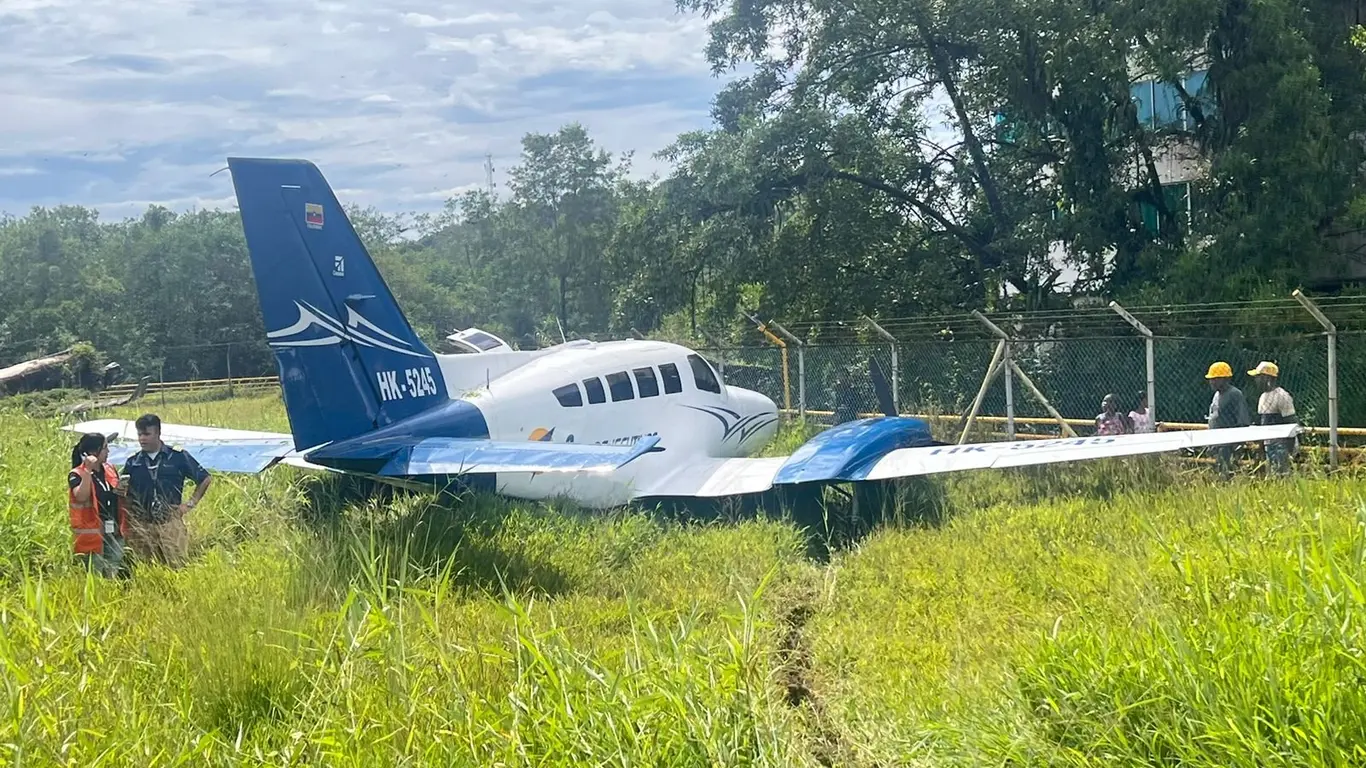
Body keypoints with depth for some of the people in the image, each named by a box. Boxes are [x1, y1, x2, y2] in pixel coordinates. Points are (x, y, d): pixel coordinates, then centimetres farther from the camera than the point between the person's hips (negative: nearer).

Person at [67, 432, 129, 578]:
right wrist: (88, 470, -28)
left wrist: (123, 492, 0)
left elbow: (118, 494, 24)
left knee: (115, 576, 12)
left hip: (114, 533, 6)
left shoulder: (110, 470, 8)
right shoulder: (77, 474, -10)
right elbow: (81, 497, -28)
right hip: (92, 535, -6)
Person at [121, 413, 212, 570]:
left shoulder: (178, 457, 1)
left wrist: (191, 503, 2)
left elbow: (205, 479, 8)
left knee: (177, 568, -3)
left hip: (171, 524, -2)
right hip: (140, 526, 2)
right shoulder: (132, 462, 8)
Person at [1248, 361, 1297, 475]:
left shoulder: (1281, 396, -14)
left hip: (1281, 444, -9)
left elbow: (1290, 422, -15)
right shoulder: (1263, 397, 14)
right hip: (1268, 443, 9)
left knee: (1282, 472, -12)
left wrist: (1289, 448, -18)